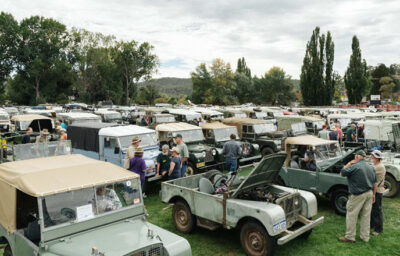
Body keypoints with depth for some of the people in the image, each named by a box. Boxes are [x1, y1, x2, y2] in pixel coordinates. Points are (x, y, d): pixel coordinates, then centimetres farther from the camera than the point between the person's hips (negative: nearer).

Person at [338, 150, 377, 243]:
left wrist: (349, 164, -1)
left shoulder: (354, 167, -17)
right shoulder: (371, 167, 8)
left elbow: (342, 173, -8)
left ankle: (350, 237, 10)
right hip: (369, 193, 7)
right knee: (366, 216, 14)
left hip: (358, 195, -7)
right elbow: (375, 183, 13)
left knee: (351, 216, 3)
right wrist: (373, 195, 21)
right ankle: (365, 237, 23)